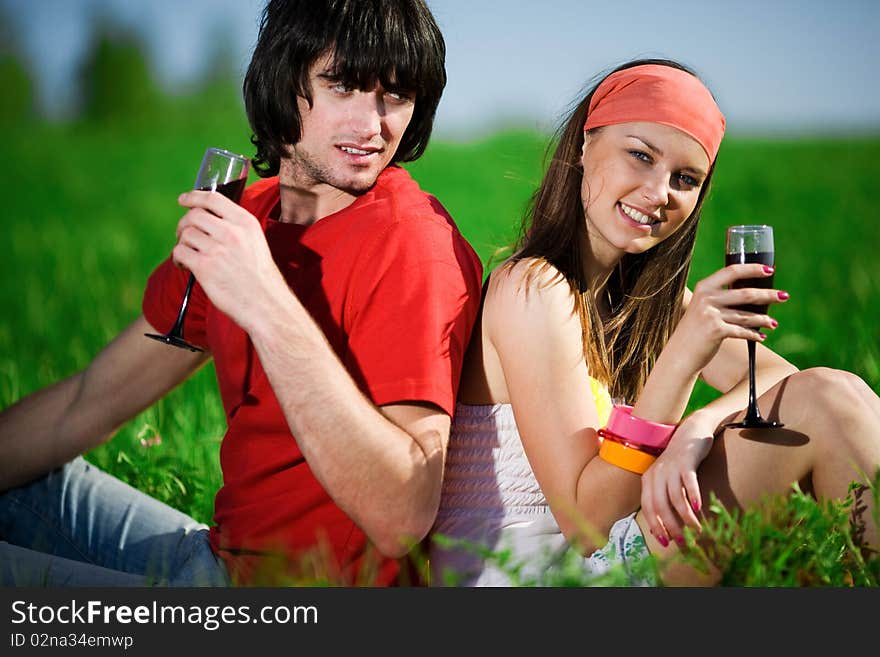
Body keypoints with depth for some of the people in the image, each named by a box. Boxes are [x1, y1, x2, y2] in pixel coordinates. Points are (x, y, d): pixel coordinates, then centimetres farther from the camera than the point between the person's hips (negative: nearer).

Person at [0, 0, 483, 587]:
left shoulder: (412, 244, -22)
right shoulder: (240, 219, 3)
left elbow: (403, 518, -32)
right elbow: (87, 406, 10)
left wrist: (267, 306, -35)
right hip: (221, 552, 7)